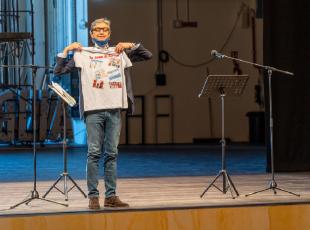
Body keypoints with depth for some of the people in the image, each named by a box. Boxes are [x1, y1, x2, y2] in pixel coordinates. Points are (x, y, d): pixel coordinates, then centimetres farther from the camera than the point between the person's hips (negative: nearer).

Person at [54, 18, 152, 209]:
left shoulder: (120, 53, 15)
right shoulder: (83, 54, 9)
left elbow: (148, 55, 15)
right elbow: (59, 71, 6)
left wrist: (132, 45, 5)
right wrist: (66, 50, -2)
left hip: (114, 109, 2)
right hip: (94, 109, -2)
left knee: (112, 153, 4)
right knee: (94, 153, -4)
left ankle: (111, 196, 8)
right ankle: (93, 196, -1)